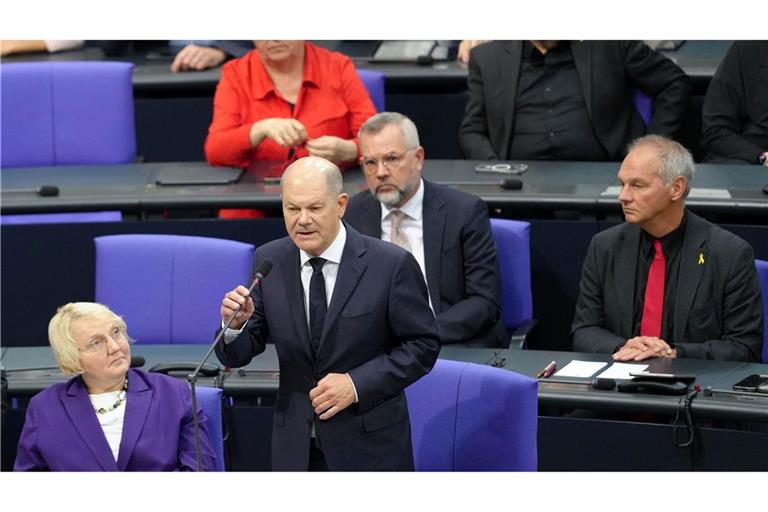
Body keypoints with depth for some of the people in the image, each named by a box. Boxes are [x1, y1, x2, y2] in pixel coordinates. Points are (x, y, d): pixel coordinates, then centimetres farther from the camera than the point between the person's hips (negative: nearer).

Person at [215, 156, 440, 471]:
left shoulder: (392, 265, -12)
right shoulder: (269, 261, -1)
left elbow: (423, 345, -8)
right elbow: (238, 356, 1)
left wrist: (357, 384, -18)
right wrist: (235, 325, -22)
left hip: (369, 446, -3)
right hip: (296, 448, 3)